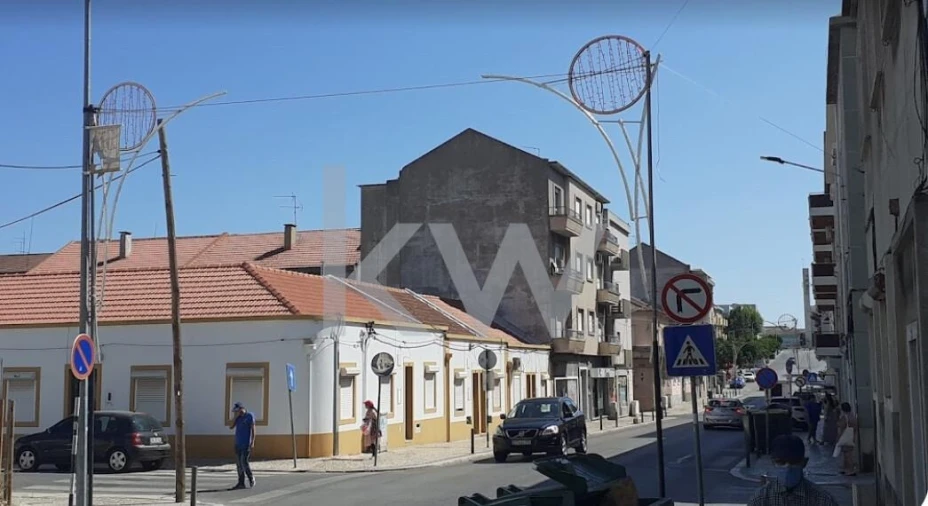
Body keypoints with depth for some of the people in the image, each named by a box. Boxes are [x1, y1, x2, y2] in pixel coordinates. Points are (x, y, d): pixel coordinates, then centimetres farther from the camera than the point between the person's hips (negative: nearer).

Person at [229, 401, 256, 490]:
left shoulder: (249, 416, -6)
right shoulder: (238, 418, 12)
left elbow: (253, 429, -8)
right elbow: (231, 427, 7)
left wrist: (252, 442, -14)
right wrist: (235, 416, -1)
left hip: (246, 444, -7)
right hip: (238, 444, 7)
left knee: (244, 462, -12)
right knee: (239, 464, 5)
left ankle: (251, 479, 7)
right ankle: (241, 483, 8)